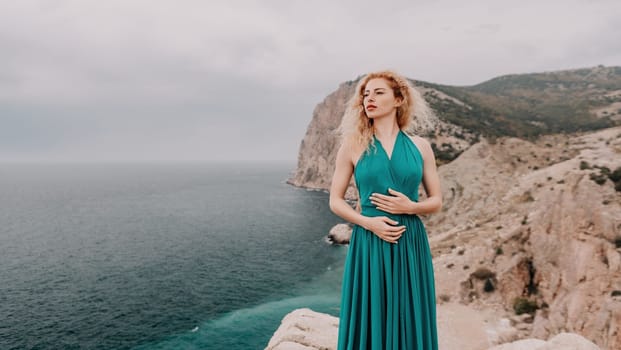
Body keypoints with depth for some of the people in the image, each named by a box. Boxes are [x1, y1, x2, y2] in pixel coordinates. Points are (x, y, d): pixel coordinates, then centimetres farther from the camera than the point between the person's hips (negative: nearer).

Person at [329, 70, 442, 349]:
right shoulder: (353, 145, 1)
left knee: (410, 322, 10)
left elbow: (437, 200, 10)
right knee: (370, 321, 6)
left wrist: (411, 206, -10)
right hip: (369, 244, -1)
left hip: (410, 244, 2)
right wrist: (367, 222, -13)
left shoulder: (420, 146, 5)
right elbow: (335, 200, 2)